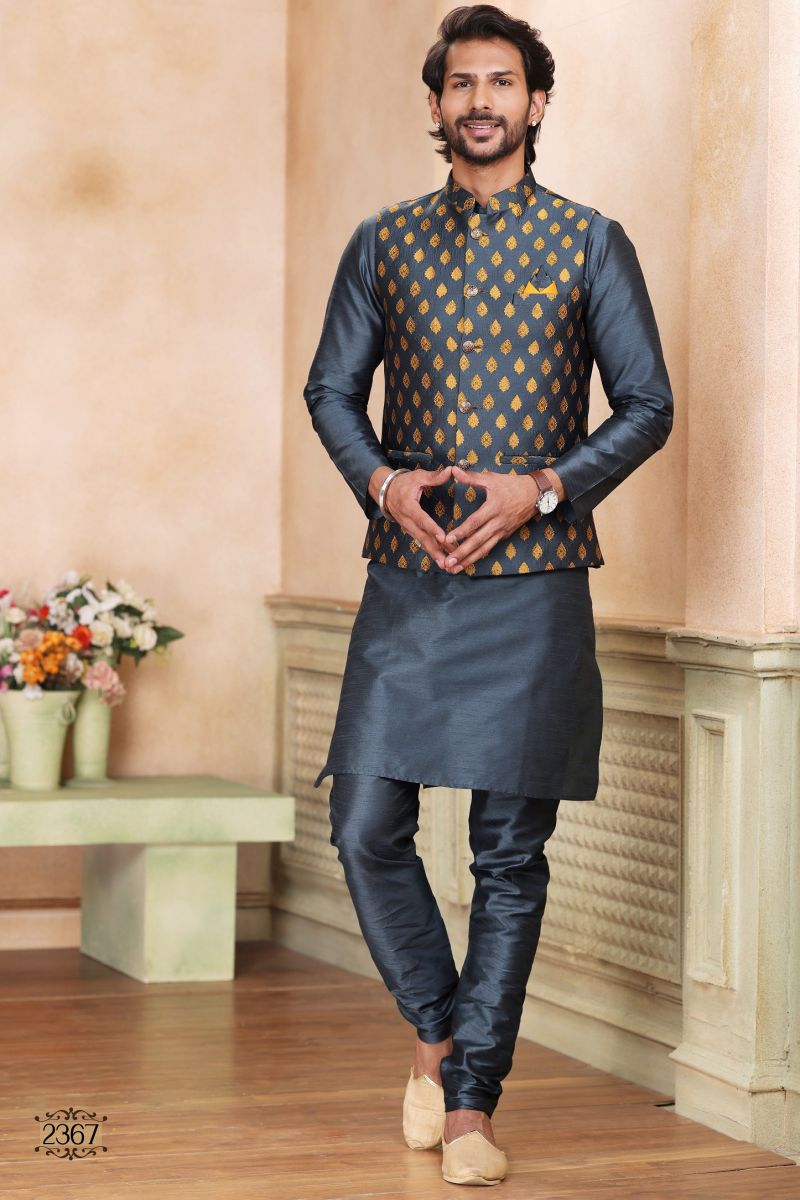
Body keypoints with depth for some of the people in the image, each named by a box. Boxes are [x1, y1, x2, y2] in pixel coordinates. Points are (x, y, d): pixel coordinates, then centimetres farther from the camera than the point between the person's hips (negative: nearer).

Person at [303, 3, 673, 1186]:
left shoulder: (591, 241, 3)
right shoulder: (385, 242, 9)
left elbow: (647, 404, 3)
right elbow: (332, 387, 14)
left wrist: (544, 487, -11)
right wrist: (381, 479, -5)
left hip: (533, 588, -2)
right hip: (406, 582, 2)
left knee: (510, 853, 0)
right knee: (367, 827, -3)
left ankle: (471, 1102, 8)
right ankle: (436, 1027, 23)